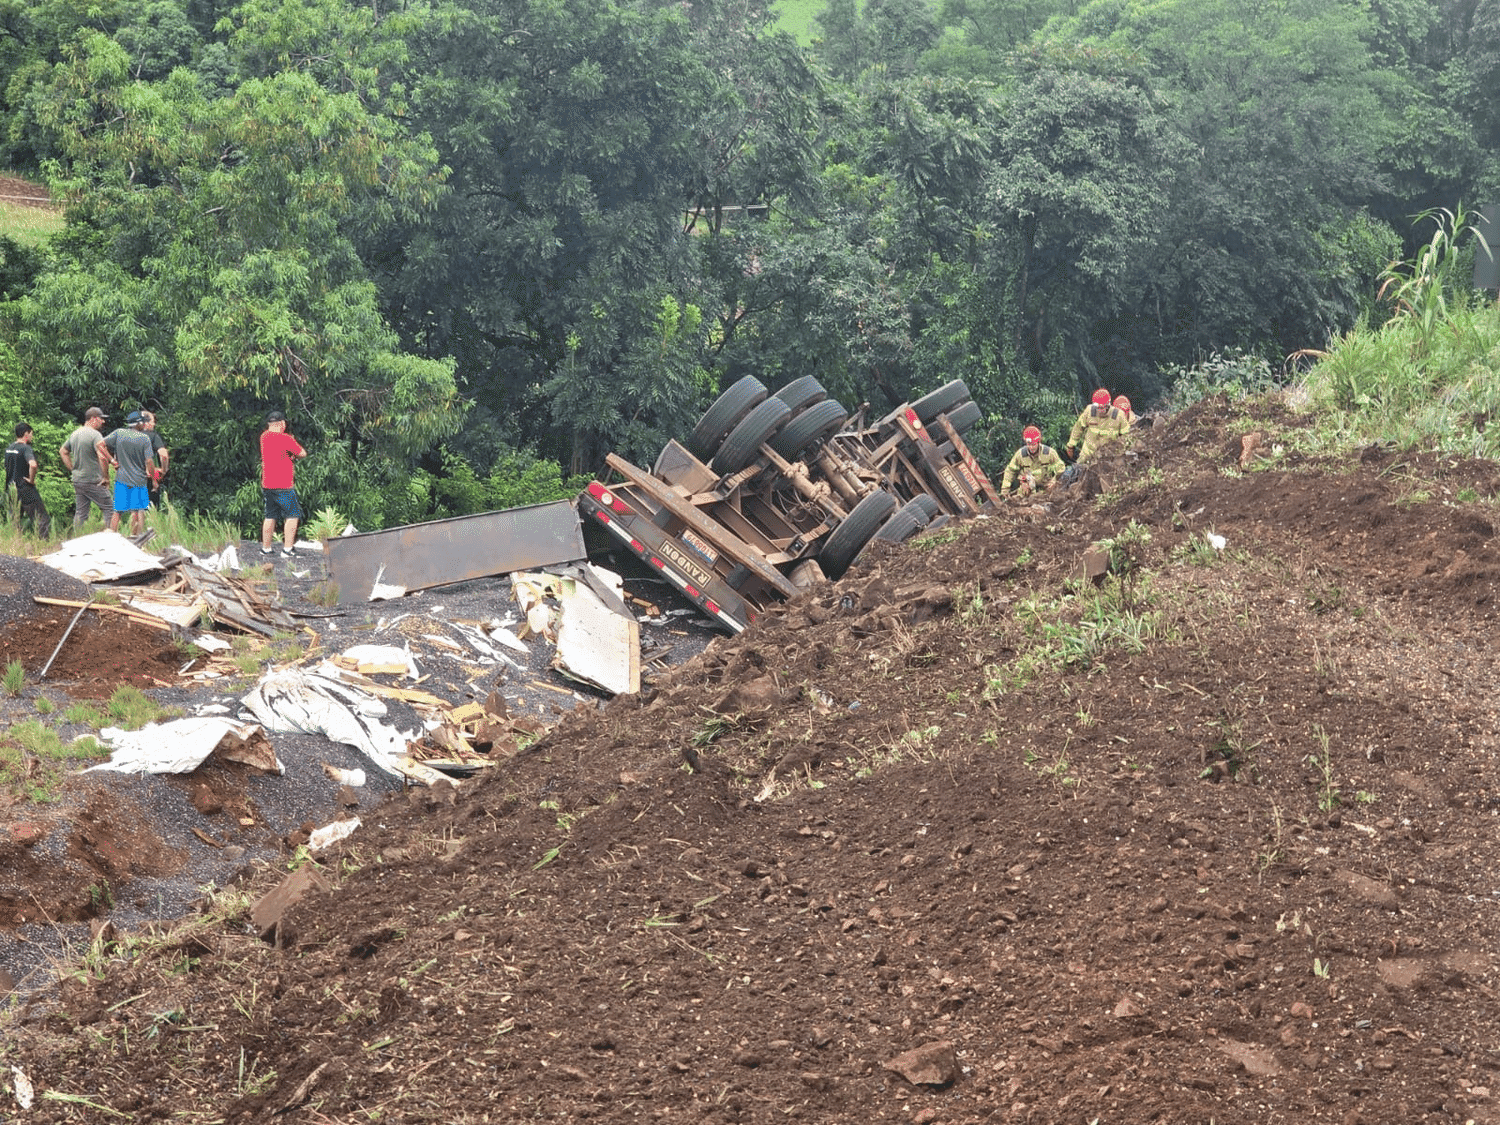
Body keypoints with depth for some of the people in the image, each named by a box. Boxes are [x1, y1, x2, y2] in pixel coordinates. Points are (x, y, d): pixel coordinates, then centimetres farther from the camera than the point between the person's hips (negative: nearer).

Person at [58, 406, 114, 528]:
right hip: (93, 481, -8)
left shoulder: (74, 434, 12)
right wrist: (106, 478, -17)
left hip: (77, 480, 8)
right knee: (109, 509, -1)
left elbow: (63, 452, 24)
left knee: (80, 513, 11)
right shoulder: (95, 435, -15)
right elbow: (102, 457, -26)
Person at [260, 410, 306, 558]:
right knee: (292, 516, -2)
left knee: (270, 516, 16)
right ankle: (287, 550, -10)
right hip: (283, 485, -7)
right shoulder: (285, 439, -13)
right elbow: (303, 453, -3)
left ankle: (265, 548, 20)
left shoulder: (264, 437, 8)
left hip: (267, 485, 7)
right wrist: (294, 456, 14)